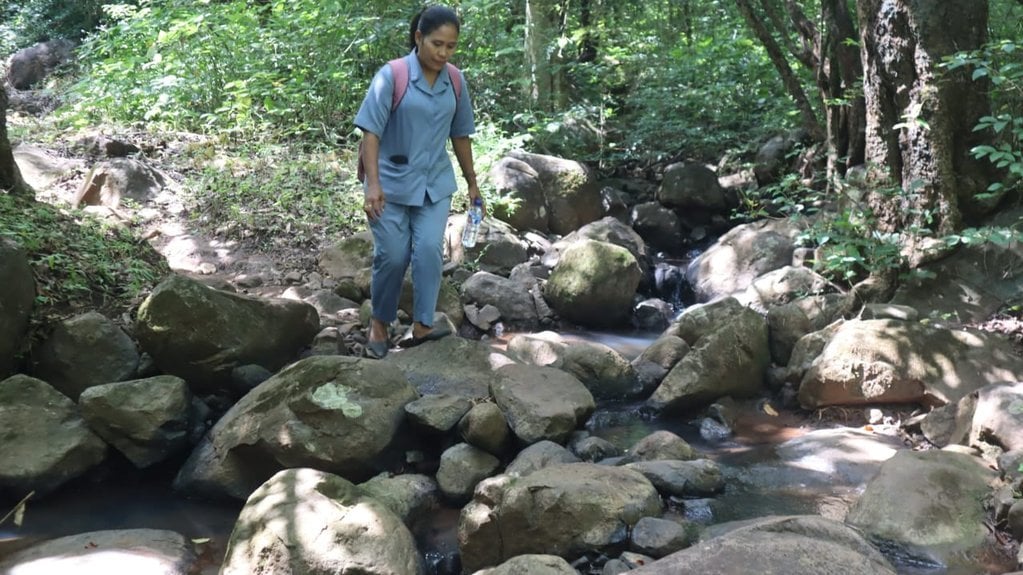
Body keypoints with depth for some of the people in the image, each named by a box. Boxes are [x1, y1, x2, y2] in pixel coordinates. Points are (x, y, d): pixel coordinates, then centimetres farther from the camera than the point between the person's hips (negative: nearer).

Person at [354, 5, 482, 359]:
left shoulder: (455, 82, 1)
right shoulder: (392, 76, -14)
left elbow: (460, 135, 12)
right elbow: (371, 131, -17)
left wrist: (472, 182, 16)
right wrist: (373, 183, -27)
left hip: (436, 183, 3)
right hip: (392, 183, -3)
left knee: (429, 250, -10)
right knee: (392, 256, 0)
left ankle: (421, 326, -4)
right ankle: (379, 324, 20)